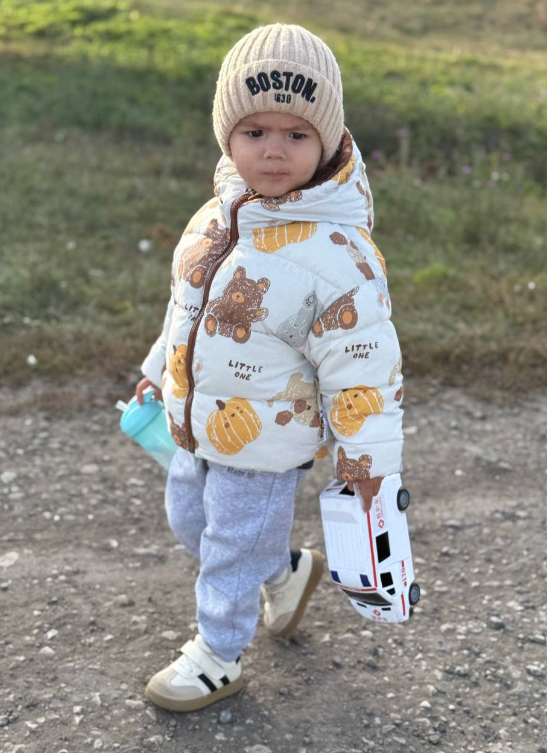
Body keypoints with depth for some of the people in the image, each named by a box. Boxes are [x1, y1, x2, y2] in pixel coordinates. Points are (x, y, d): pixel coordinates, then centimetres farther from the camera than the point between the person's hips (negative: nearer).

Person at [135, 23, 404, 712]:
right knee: (188, 517, 27)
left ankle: (219, 659, 39)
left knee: (232, 550, 12)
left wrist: (366, 462, -17)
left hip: (264, 449, -8)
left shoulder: (337, 254, -29)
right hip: (199, 426, 8)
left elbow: (364, 370, -22)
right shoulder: (221, 215, -5)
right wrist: (159, 370, 21)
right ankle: (287, 571, 51)